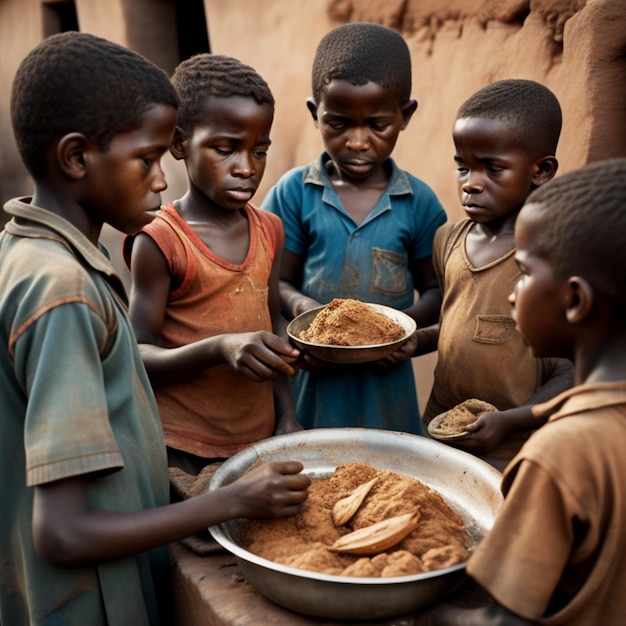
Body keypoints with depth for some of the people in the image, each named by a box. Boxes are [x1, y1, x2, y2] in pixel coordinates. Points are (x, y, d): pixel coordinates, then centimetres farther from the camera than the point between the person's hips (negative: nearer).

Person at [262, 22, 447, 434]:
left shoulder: (419, 202, -3)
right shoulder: (294, 192, -5)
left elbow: (435, 288, 5)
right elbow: (278, 282, -1)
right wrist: (302, 307, -22)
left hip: (387, 383, 1)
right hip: (312, 380, 0)